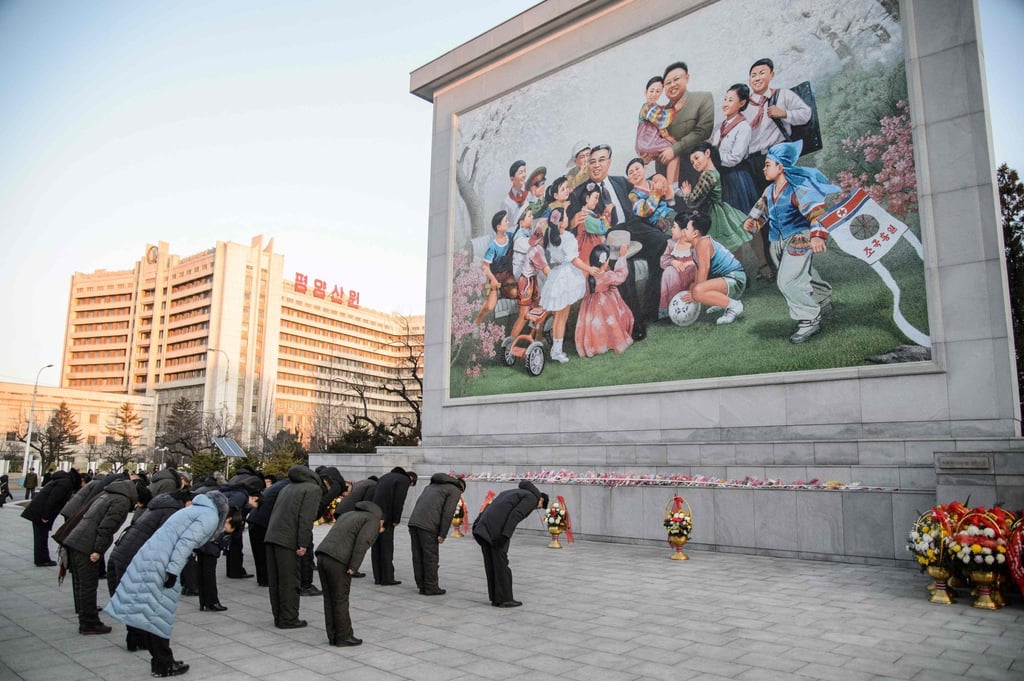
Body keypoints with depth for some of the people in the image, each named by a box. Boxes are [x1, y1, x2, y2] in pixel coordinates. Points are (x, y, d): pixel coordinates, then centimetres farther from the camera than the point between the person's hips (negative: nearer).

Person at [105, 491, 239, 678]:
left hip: (149, 558, 9)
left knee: (154, 614, 14)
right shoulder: (211, 517, -8)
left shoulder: (199, 510, 21)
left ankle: (161, 661, 24)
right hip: (159, 565, -9)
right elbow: (185, 542, -18)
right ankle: (164, 666, 11)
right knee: (159, 615, 1)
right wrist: (173, 571, -20)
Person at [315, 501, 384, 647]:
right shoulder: (373, 520, 4)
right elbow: (361, 543, -12)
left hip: (322, 555, 8)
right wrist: (353, 567, -13)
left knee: (329, 599, 14)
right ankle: (344, 636, 12)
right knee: (340, 600, 3)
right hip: (338, 561, -8)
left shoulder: (348, 515, 29)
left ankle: (333, 636, 20)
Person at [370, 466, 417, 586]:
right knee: (387, 548, 0)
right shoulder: (404, 480, -3)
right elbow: (399, 501, -14)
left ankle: (378, 577, 15)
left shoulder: (386, 476, 21)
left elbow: (373, 494, 18)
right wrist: (396, 520, -9)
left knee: (376, 548, 11)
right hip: (386, 518, -7)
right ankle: (387, 578, 3)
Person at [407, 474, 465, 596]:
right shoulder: (455, 491, 7)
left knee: (418, 556, 11)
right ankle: (431, 588, 7)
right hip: (428, 526, -7)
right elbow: (448, 514, -5)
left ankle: (422, 585, 17)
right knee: (431, 558, 2)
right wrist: (443, 534, -6)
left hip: (413, 521, 7)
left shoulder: (432, 485, 29)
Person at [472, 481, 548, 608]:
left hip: (484, 528, 8)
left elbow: (489, 507, 23)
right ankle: (504, 599, 8)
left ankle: (495, 598, 18)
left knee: (491, 564, 13)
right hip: (497, 530, -8)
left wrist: (476, 526, 16)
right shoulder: (531, 497, 5)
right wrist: (505, 535, -19)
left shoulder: (513, 493, 30)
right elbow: (515, 515, -12)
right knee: (501, 564, 2)